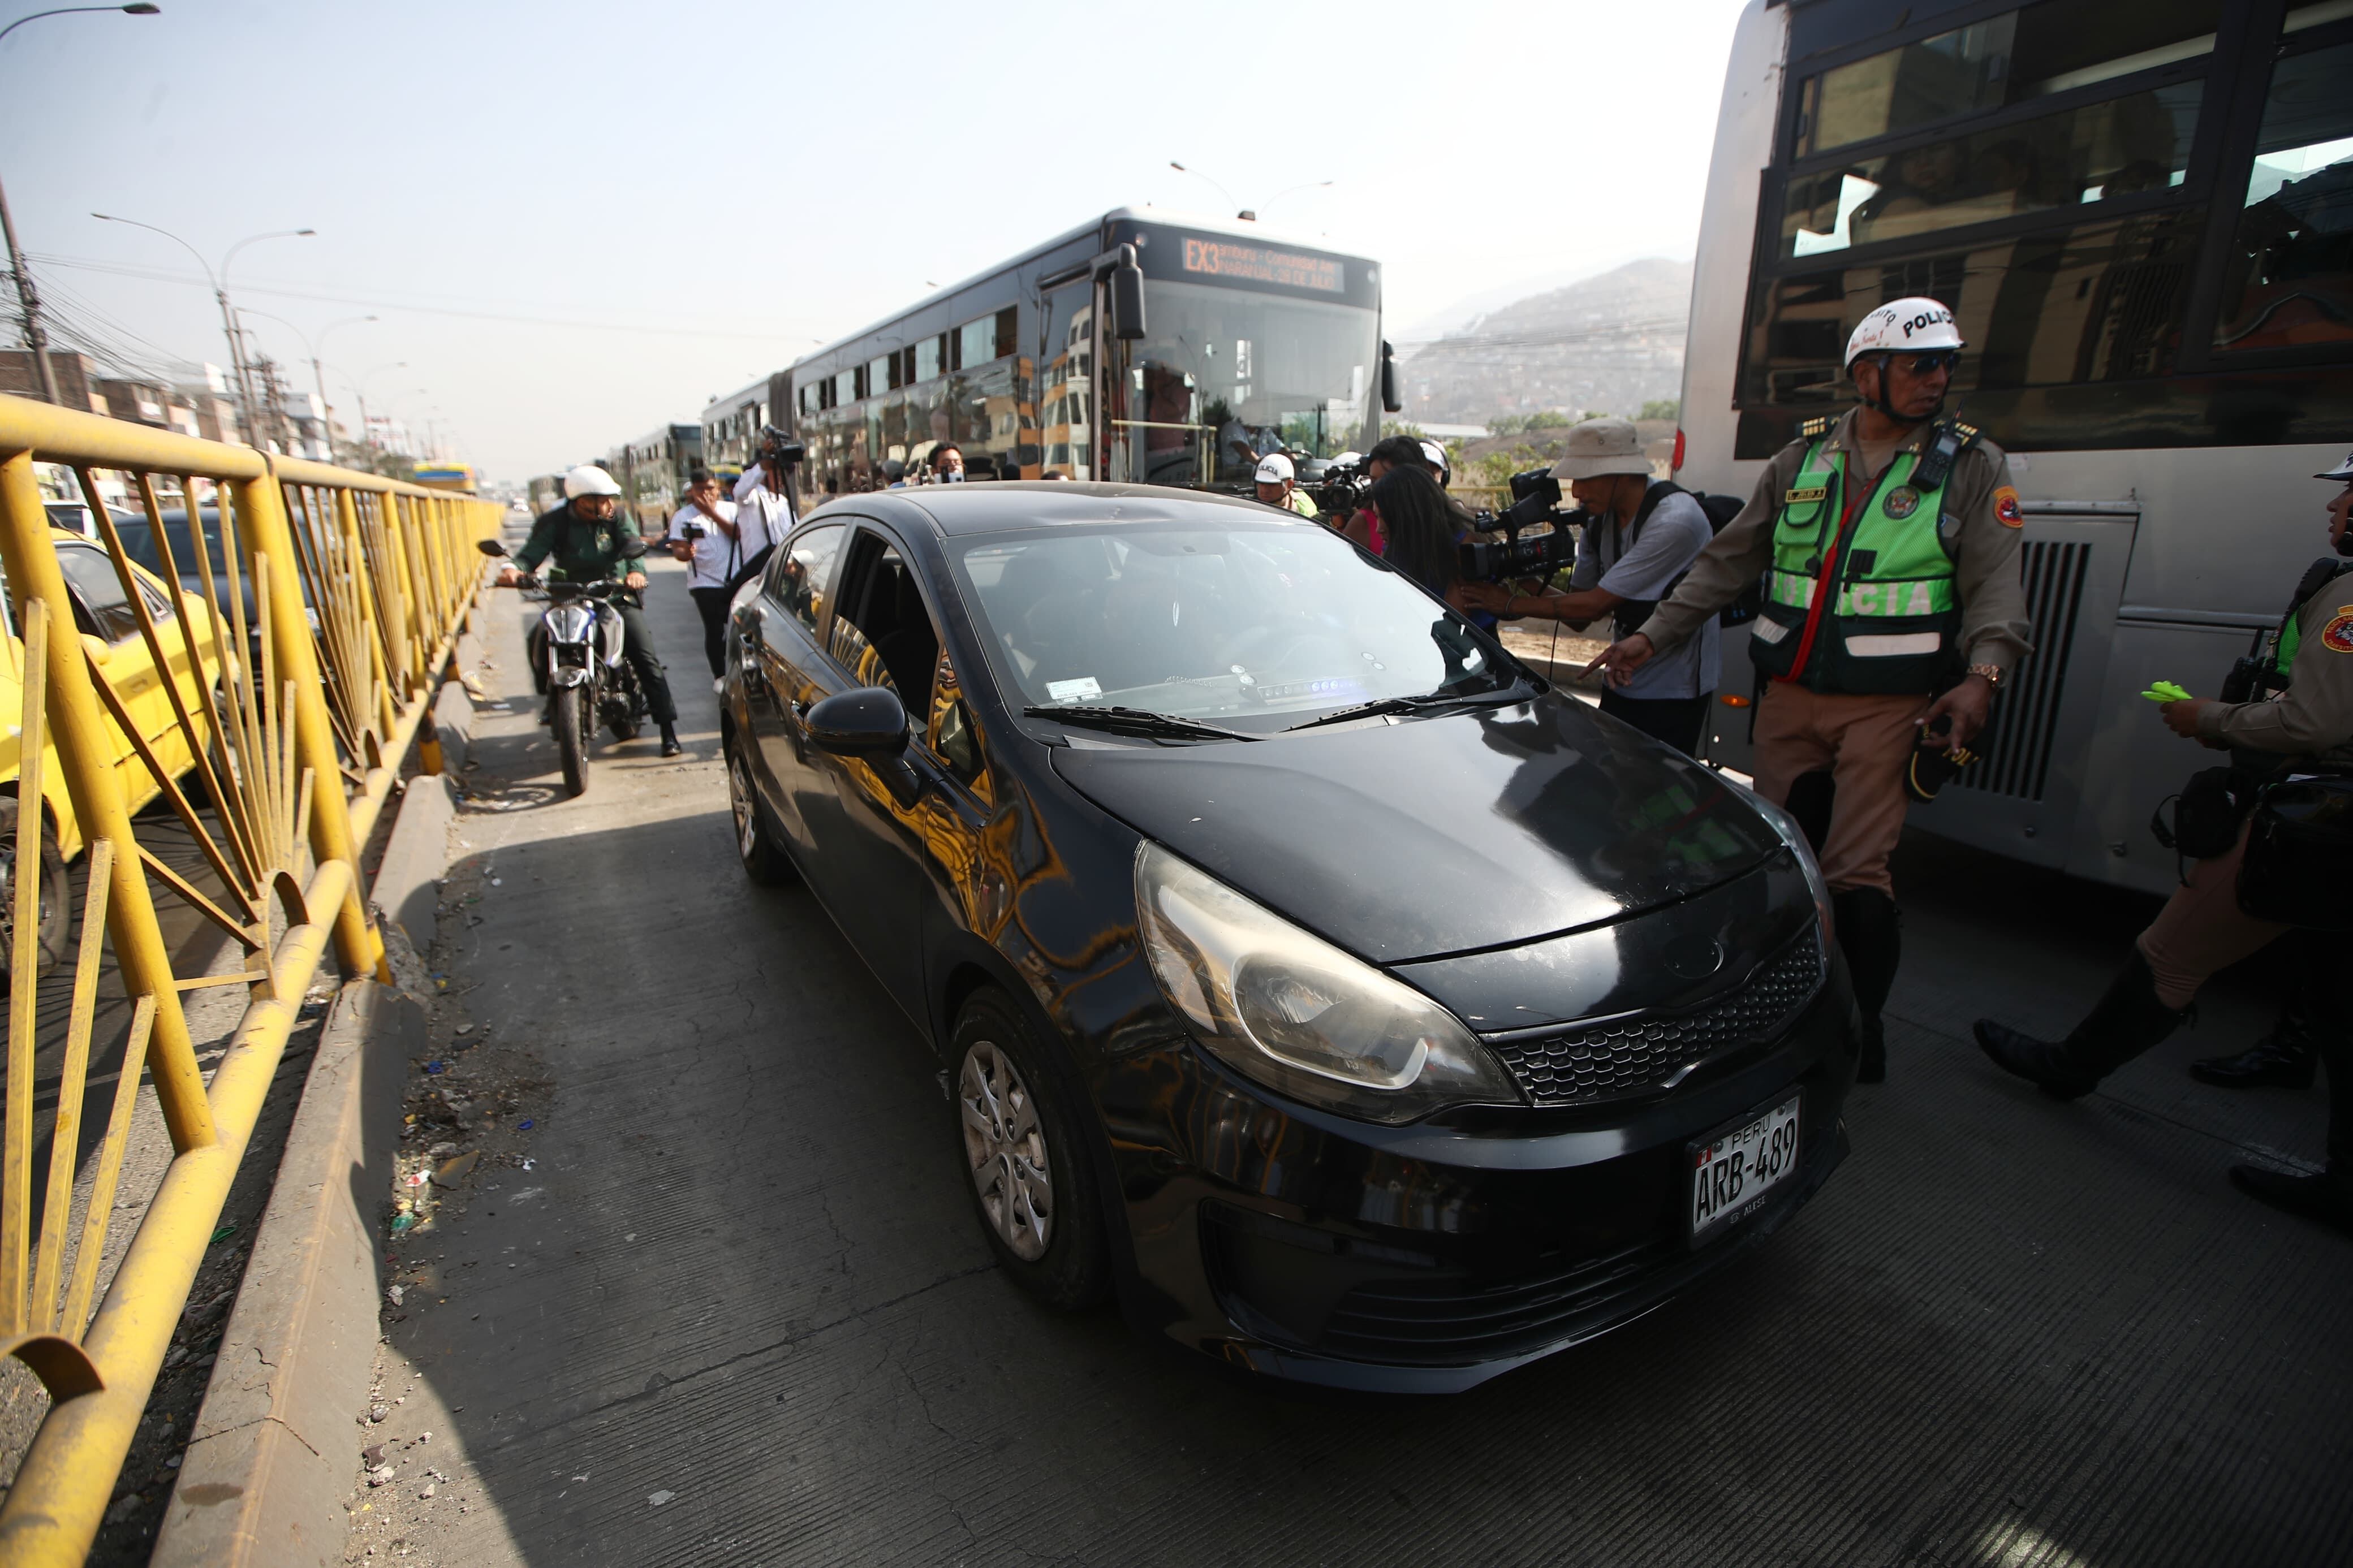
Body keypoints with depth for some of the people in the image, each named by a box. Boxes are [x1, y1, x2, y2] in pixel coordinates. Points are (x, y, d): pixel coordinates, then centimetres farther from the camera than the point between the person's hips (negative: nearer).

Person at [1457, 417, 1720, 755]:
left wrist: (1512, 603, -17)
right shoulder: (1598, 517, 0)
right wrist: (1537, 586, -15)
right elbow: (1580, 608, 2)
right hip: (1622, 684, 7)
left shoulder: (1675, 521, -24)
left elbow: (1595, 604, -25)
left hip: (1673, 692, -7)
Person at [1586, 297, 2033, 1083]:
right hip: (1788, 697, 3)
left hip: (1889, 707, -3)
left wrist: (1981, 674, -22)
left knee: (1856, 874, -8)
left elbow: (1997, 584, -4)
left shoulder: (1973, 466, 4)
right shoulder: (1802, 458, 10)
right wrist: (1651, 636, 1)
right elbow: (1728, 562, 10)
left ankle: (1860, 1031, 13)